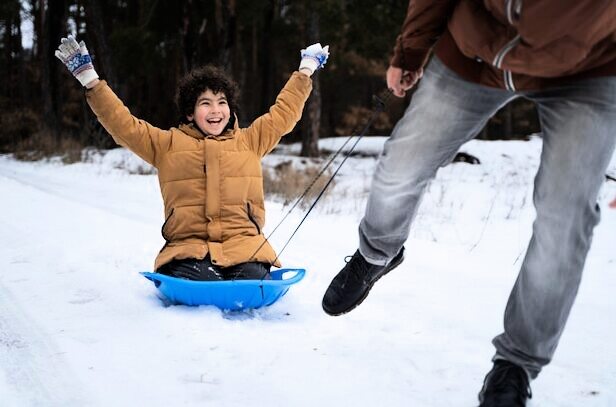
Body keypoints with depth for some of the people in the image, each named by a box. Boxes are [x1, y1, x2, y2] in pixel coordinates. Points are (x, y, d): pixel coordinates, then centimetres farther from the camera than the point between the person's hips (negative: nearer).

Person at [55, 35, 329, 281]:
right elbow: (123, 124, 12)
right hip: (189, 249, -1)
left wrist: (306, 69, 35)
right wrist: (89, 79, 7)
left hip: (243, 246, 2)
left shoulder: (249, 141, 19)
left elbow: (284, 113, 29)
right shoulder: (168, 144, 15)